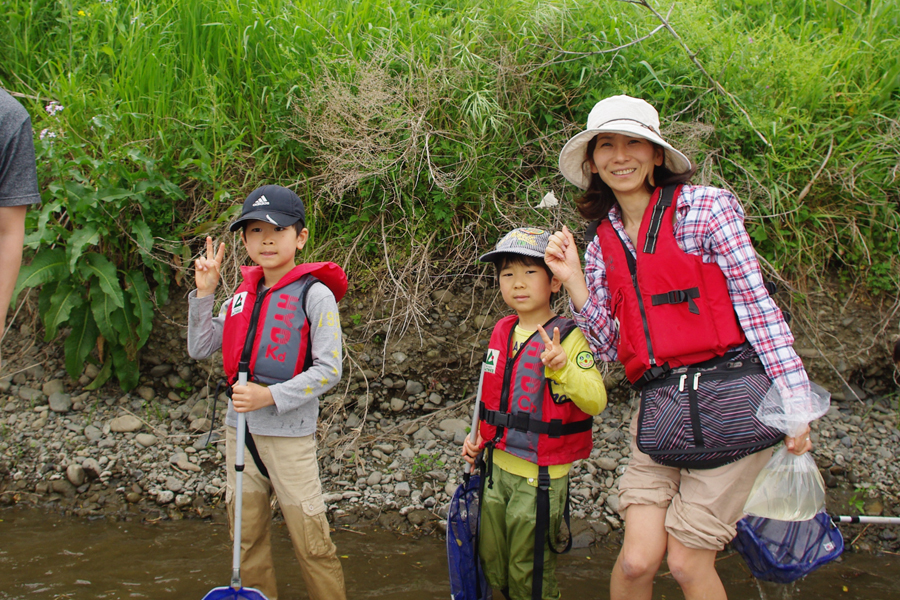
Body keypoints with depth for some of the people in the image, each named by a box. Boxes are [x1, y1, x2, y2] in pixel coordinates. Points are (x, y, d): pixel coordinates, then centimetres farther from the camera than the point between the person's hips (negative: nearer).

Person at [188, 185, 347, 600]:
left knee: (310, 543, -3)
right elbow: (200, 348, 11)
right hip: (240, 426, 6)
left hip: (289, 431, -6)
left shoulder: (314, 294, -8)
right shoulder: (244, 294, 10)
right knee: (247, 538, 14)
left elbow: (328, 369, -12)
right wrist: (204, 293, 2)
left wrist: (270, 396, -20)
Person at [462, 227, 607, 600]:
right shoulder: (502, 333, 6)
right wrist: (479, 438, 14)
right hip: (498, 468, 7)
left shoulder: (568, 338, -14)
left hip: (540, 476, -6)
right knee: (492, 565, 17)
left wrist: (563, 367, -38)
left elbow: (596, 401, -23)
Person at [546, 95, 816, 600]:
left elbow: (755, 305, -4)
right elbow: (609, 346, 11)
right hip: (660, 408, 4)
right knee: (637, 558, -5)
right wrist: (573, 280, 0)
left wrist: (795, 402, -9)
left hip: (730, 400, -4)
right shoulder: (602, 242, 13)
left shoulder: (706, 208, -1)